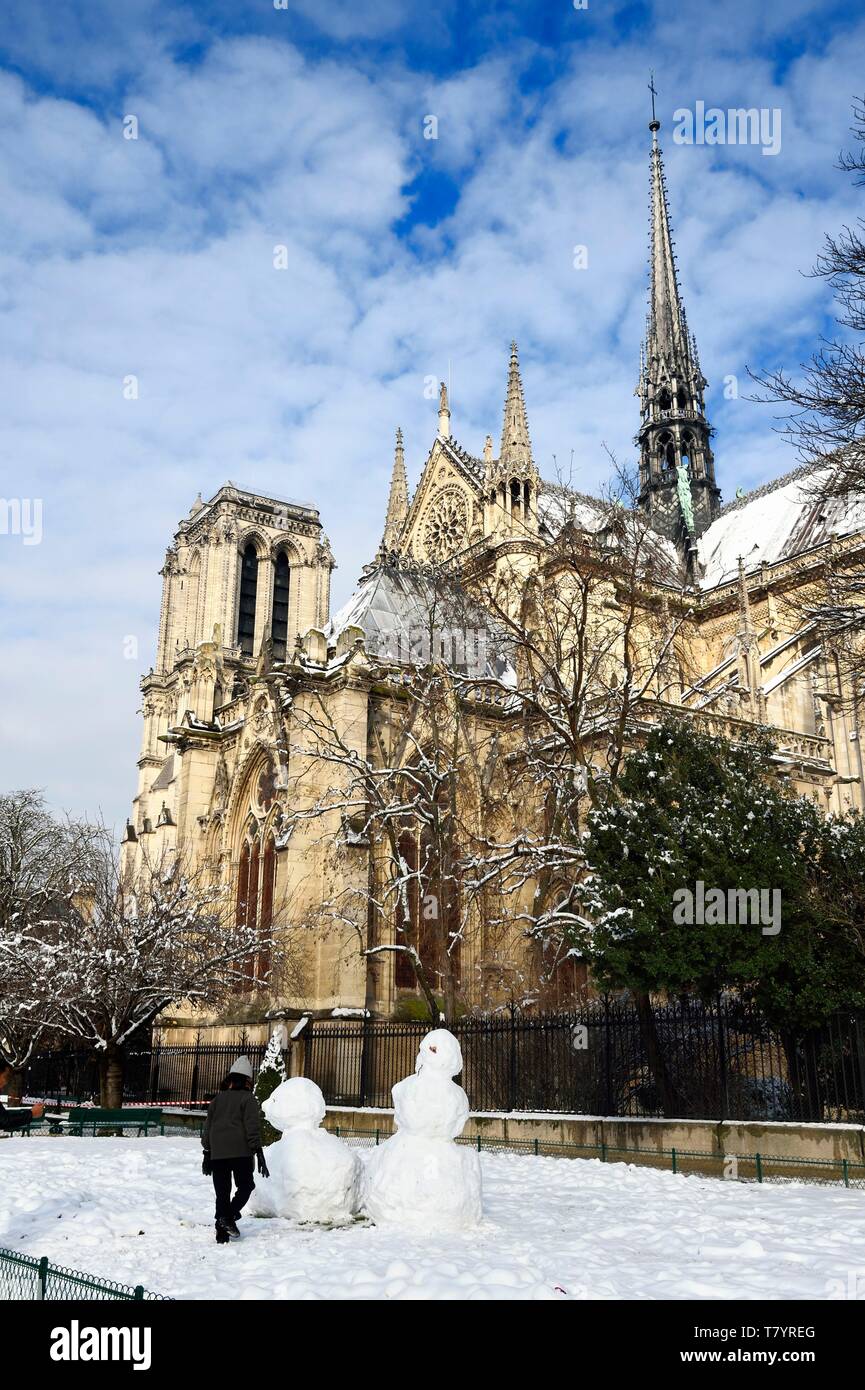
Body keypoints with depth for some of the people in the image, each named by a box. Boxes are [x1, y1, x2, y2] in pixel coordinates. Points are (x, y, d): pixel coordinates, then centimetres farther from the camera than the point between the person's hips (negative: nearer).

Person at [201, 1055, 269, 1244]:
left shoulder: (217, 1099, 15)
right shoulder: (248, 1099, -1)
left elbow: (207, 1127, 16)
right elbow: (253, 1127, -8)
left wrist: (207, 1153, 21)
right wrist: (259, 1153, -8)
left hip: (217, 1152, 5)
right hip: (240, 1152, -5)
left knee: (222, 1192, 9)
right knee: (245, 1185, 11)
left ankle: (222, 1234, 6)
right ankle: (229, 1216, -10)